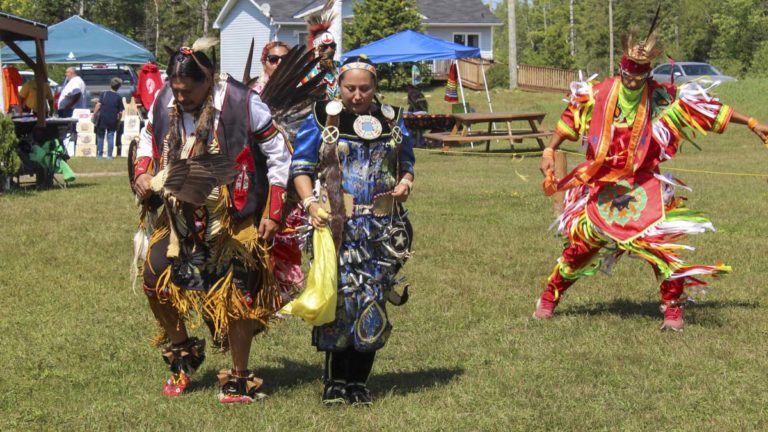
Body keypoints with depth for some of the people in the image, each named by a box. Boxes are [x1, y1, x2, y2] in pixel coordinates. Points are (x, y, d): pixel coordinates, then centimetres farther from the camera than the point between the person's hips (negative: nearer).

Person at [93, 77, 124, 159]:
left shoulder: (104, 94, 0)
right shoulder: (118, 97, -1)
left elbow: (98, 104, -9)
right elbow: (120, 112, -1)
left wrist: (94, 114, -3)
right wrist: (118, 120, 11)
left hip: (102, 118, 0)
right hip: (112, 120, 0)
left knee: (100, 136, 10)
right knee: (110, 137, 5)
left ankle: (99, 155, 11)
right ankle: (109, 155, 2)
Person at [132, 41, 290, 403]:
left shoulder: (242, 103, -17)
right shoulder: (163, 102, -3)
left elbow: (279, 155, -10)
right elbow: (148, 141, 16)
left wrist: (272, 214, -12)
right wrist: (141, 173, -6)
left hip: (233, 219, -5)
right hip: (179, 216, 5)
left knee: (236, 295, -3)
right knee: (155, 281, 2)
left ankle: (239, 378, 12)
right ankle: (182, 351, 27)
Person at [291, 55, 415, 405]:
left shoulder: (391, 120, 13)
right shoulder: (322, 119, 3)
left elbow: (406, 164, 23)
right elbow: (301, 167, 1)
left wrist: (405, 183, -1)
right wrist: (310, 203, -15)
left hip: (382, 227, 3)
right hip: (337, 224, -3)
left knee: (372, 300, 2)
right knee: (339, 296, -9)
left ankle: (358, 381, 12)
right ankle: (335, 381, 2)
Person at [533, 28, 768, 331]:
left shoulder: (663, 98, -8)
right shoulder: (598, 94, -6)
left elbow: (709, 109, -4)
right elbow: (570, 120, 8)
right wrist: (549, 151, 2)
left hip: (644, 187, -1)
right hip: (603, 186, 1)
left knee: (661, 242, -11)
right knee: (581, 242, 2)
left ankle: (674, 307, 3)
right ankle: (549, 298, 18)